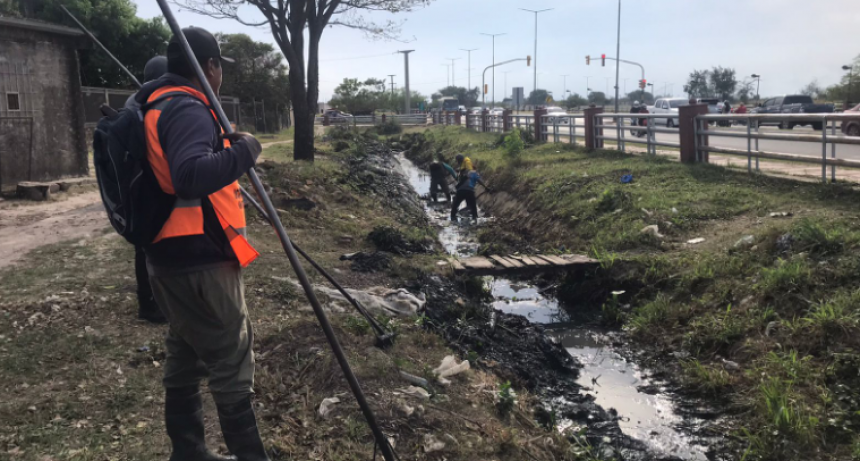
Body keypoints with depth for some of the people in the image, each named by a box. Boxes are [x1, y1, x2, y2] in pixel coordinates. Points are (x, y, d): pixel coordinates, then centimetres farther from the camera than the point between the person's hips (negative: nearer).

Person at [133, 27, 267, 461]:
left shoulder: (158, 106, 14)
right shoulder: (187, 109, -17)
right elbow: (192, 177, -34)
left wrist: (224, 146, 16)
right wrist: (244, 150, -22)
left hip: (173, 258, 10)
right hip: (199, 263, -10)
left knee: (185, 359, 17)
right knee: (232, 368, -3)